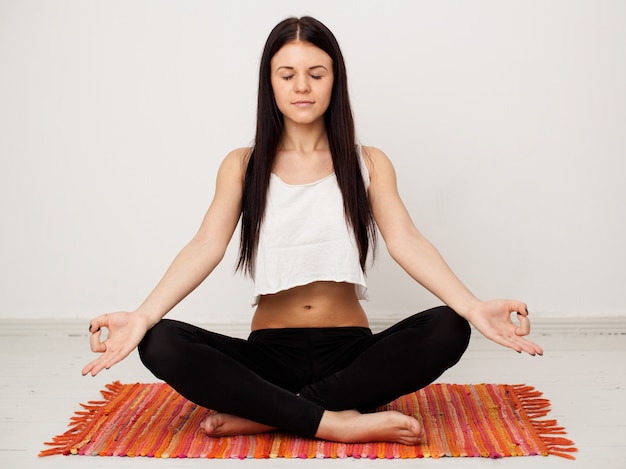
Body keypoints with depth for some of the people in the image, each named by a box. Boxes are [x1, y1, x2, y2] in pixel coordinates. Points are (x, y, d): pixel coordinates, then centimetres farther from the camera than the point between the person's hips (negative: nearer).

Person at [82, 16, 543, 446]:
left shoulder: (368, 163, 6)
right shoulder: (242, 166, 7)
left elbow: (406, 242, -8)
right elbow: (207, 246, -7)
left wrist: (472, 307, -26)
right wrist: (142, 316, -24)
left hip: (351, 352, 1)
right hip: (269, 354, 0)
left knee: (447, 330, -27)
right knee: (161, 344, -25)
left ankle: (265, 414, -23)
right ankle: (334, 421, -27)